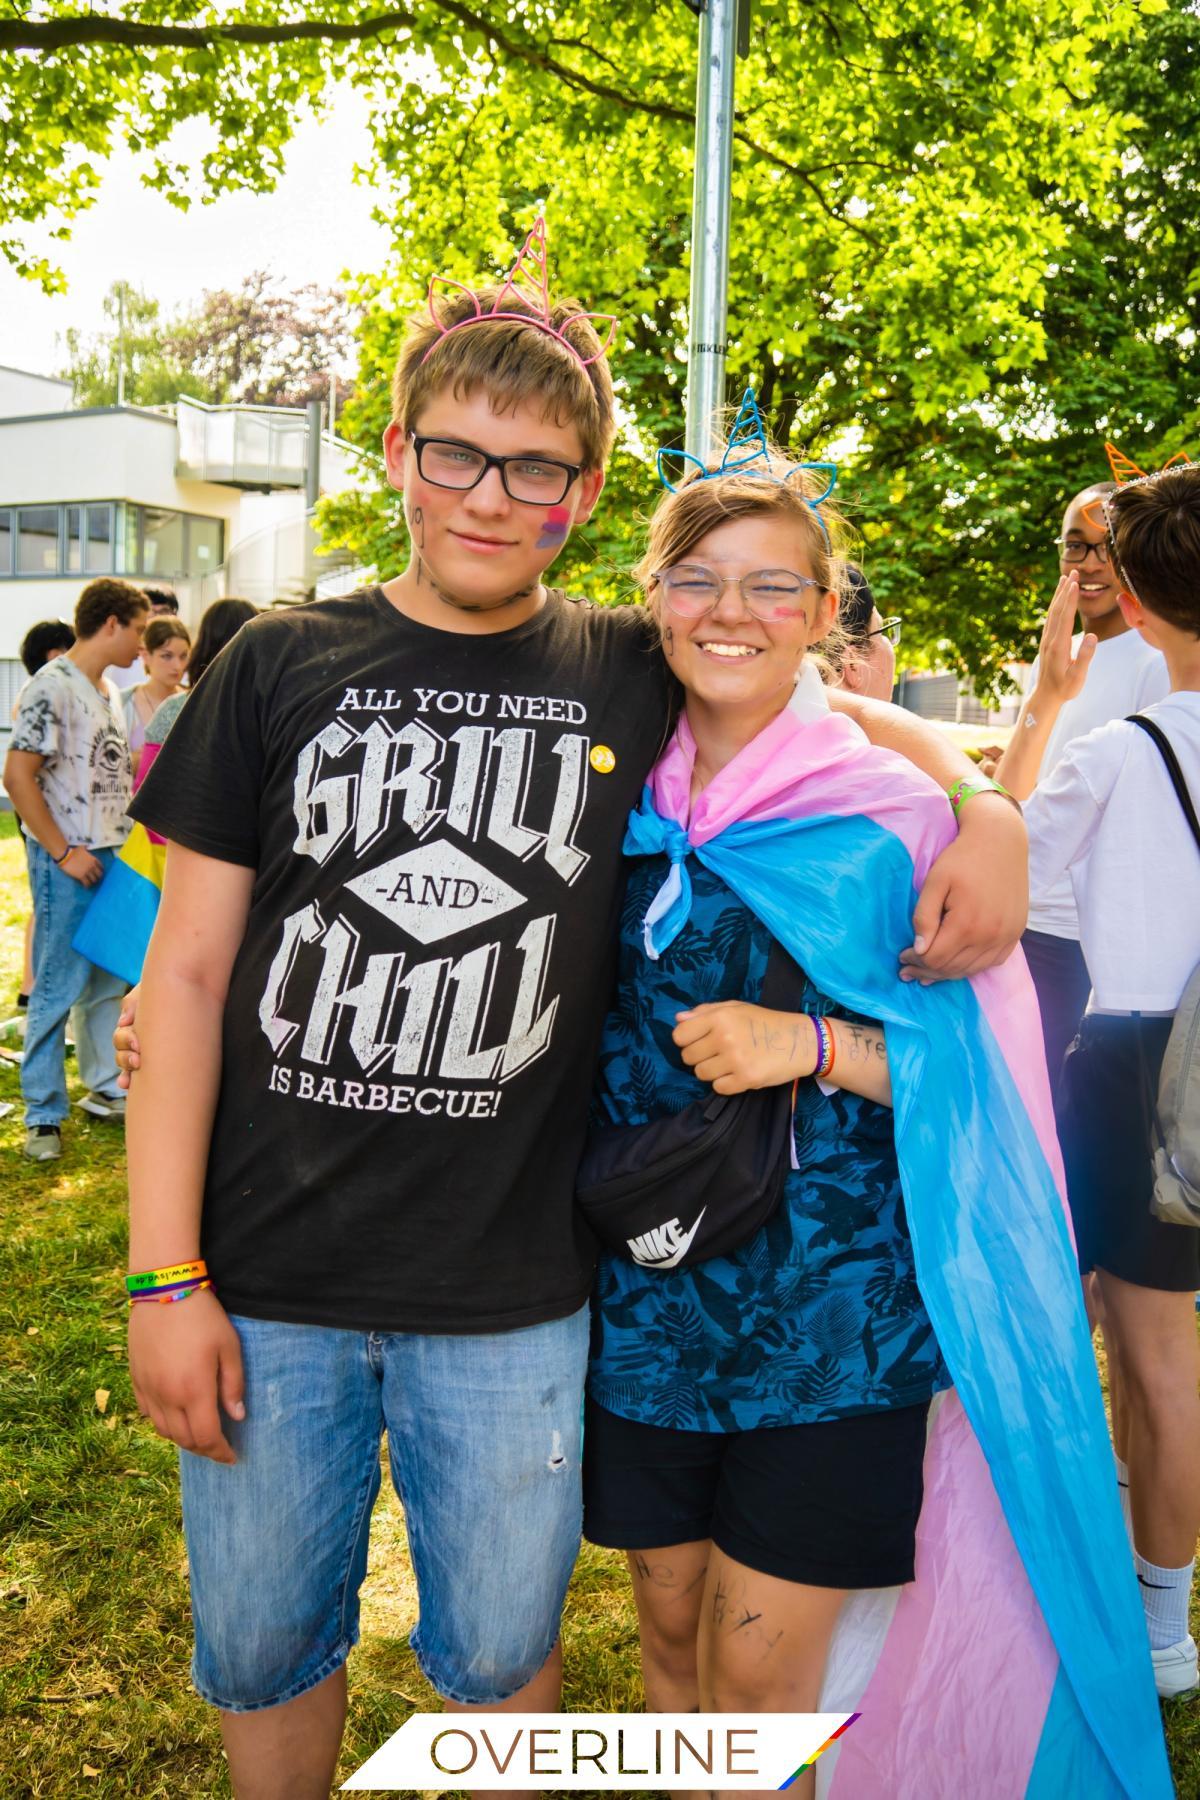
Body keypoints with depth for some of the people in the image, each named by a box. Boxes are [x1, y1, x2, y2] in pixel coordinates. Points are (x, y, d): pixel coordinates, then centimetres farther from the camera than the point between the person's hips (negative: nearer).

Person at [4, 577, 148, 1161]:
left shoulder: (107, 691, 13)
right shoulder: (51, 687, -14)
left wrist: (127, 839, 13)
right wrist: (64, 852, -17)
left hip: (110, 856, 8)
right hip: (68, 861, -8)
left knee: (108, 981, 16)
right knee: (58, 988, -1)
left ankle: (105, 1088, 29)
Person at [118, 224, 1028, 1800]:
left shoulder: (636, 679, 0)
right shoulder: (284, 666, -2)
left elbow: (843, 711, 13)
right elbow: (187, 971, -2)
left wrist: (990, 810, -10)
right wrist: (166, 1273, -6)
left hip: (509, 1298, 0)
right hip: (270, 1280, 1)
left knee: (501, 1653, 18)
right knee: (263, 1650, 18)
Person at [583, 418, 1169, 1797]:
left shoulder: (897, 815, -8)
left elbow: (981, 1062, -8)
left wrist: (813, 1045, -21)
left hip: (832, 1304, -3)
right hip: (646, 1285, 4)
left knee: (756, 1670, 7)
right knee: (669, 1627, 19)